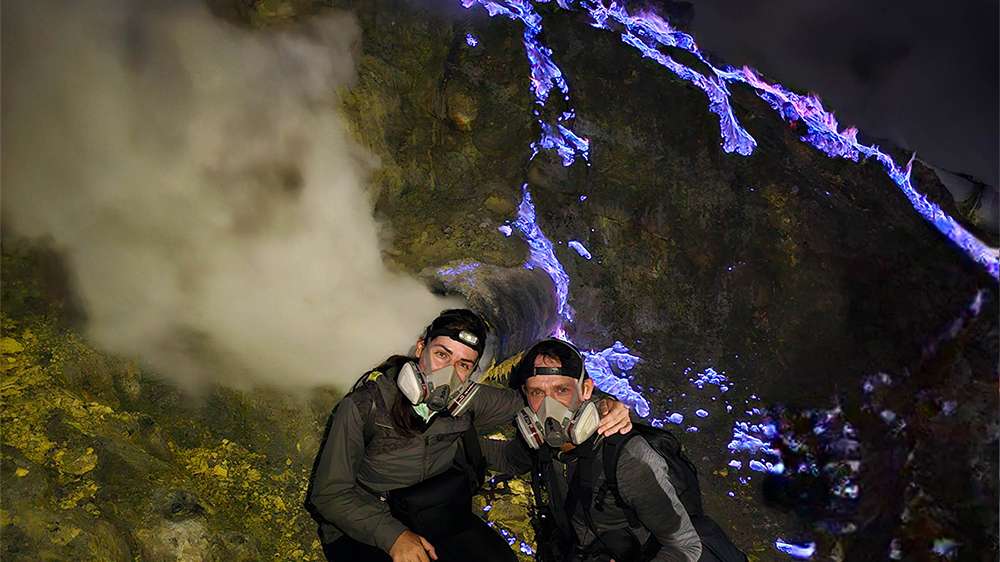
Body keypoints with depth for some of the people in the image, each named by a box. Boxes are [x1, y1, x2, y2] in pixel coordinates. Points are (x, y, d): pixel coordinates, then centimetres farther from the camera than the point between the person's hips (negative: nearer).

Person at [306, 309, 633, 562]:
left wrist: (602, 407, -15)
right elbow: (330, 493, -13)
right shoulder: (364, 405, -15)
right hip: (366, 530, -3)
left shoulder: (466, 400, -4)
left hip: (439, 516, 4)